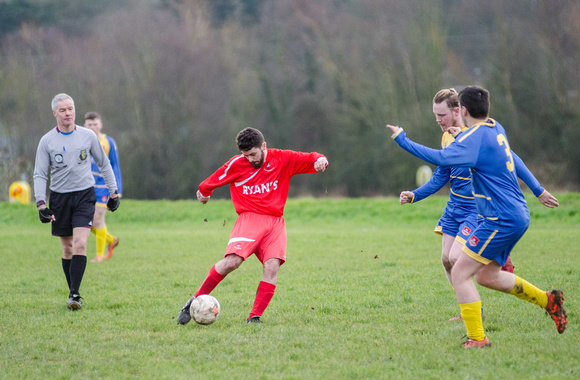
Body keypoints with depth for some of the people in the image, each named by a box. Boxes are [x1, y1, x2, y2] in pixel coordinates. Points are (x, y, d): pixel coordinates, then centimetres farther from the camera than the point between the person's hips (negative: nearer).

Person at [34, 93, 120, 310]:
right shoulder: (47, 141, -1)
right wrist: (41, 203, -12)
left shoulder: (88, 136, 1)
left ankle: (75, 294, -18)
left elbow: (104, 164, 12)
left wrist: (114, 192, 10)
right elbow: (40, 174, -1)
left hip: (85, 195, -1)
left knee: (80, 244, -16)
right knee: (67, 248, 7)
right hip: (59, 197, 1)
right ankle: (72, 292, 19)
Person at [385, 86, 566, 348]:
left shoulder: (475, 137, -17)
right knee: (486, 276, 22)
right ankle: (547, 300, 26)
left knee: (460, 274, -7)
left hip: (502, 220, -9)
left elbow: (441, 158, -31)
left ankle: (477, 339, -8)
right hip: (518, 216, 9)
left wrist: (402, 140, -25)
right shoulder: (495, 128, 12)